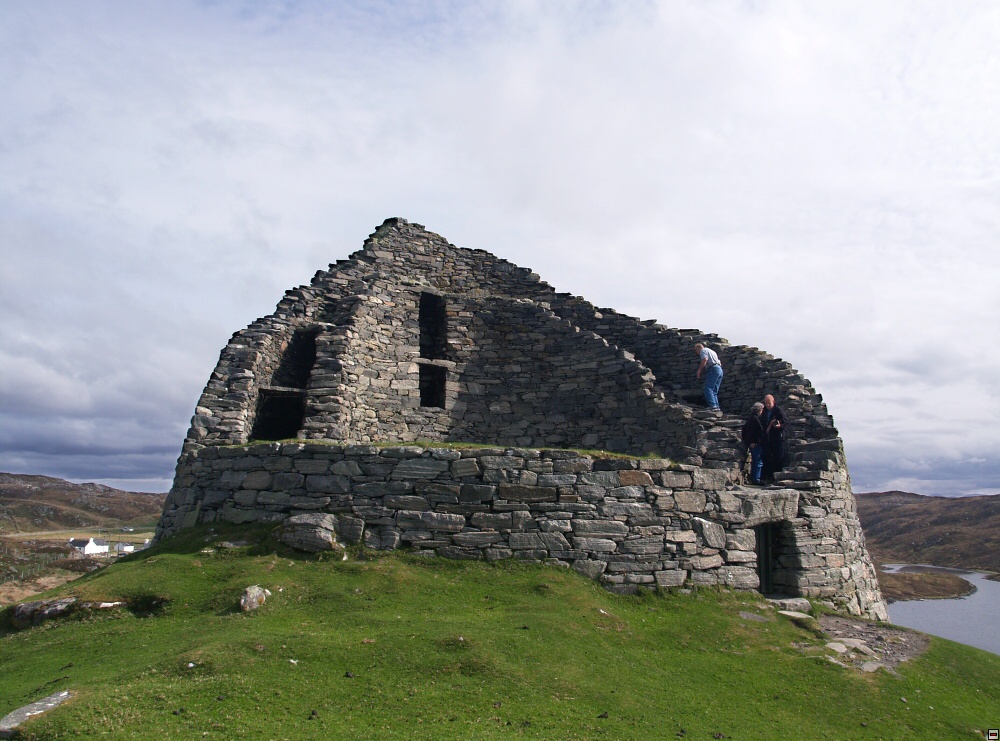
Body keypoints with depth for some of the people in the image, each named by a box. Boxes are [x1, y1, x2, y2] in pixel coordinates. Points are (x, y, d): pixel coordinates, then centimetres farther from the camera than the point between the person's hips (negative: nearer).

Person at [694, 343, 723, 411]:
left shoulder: (703, 350, 7)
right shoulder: (711, 351, 33)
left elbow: (705, 359, -14)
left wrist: (699, 371, -10)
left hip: (713, 369, -9)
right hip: (720, 369, 9)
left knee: (708, 388, -14)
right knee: (714, 391, 9)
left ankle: (712, 406, -26)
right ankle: (717, 407, 0)